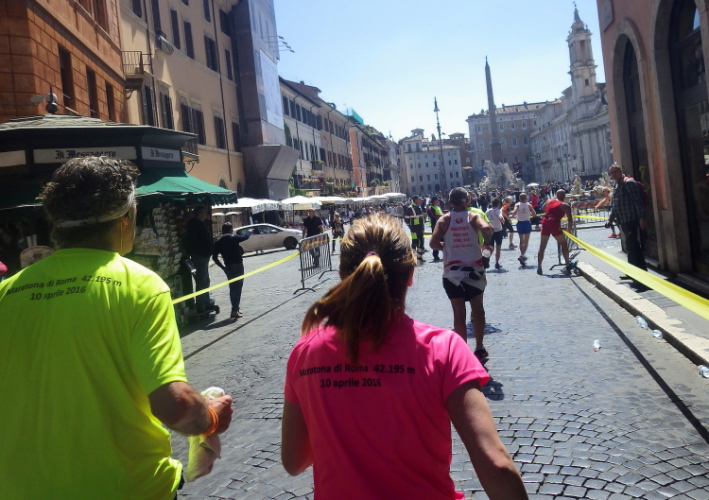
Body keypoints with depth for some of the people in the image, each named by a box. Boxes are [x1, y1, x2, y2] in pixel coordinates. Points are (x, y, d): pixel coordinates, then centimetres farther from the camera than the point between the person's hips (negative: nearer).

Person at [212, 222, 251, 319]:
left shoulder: (218, 242, 4)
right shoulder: (234, 238, -8)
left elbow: (214, 257, 1)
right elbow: (246, 237, 7)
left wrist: (222, 267, 10)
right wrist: (249, 232, 29)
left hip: (228, 267, 5)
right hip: (238, 265, -5)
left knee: (232, 287, 15)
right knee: (238, 287, -3)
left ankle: (235, 308, 24)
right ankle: (235, 310, -8)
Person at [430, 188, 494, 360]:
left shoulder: (444, 220, -1)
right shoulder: (474, 216, -3)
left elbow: (433, 243, -12)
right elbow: (486, 228, -24)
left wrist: (445, 246, 8)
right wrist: (486, 243, -6)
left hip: (452, 271, 0)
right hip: (474, 269, 0)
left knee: (459, 313, 6)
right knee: (477, 309, 17)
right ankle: (479, 348, 24)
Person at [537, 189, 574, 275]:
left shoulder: (549, 201, 17)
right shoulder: (565, 205, 5)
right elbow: (570, 219, 1)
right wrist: (570, 228, 13)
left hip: (545, 222, 4)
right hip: (554, 224, -4)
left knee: (542, 246, 11)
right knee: (564, 244, 10)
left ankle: (539, 267, 10)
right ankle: (568, 265, 8)